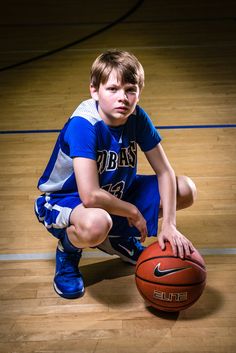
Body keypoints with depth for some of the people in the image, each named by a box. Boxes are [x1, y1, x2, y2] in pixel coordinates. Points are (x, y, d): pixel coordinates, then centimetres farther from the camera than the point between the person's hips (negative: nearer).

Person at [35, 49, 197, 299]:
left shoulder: (137, 118, -13)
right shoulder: (83, 125, -31)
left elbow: (165, 172, -8)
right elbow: (90, 196, -37)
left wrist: (168, 224, -18)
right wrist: (133, 211, -20)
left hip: (115, 193, 7)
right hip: (63, 198, -6)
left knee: (186, 190, -4)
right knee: (96, 224, -43)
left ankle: (119, 238, 14)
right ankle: (68, 250, -3)